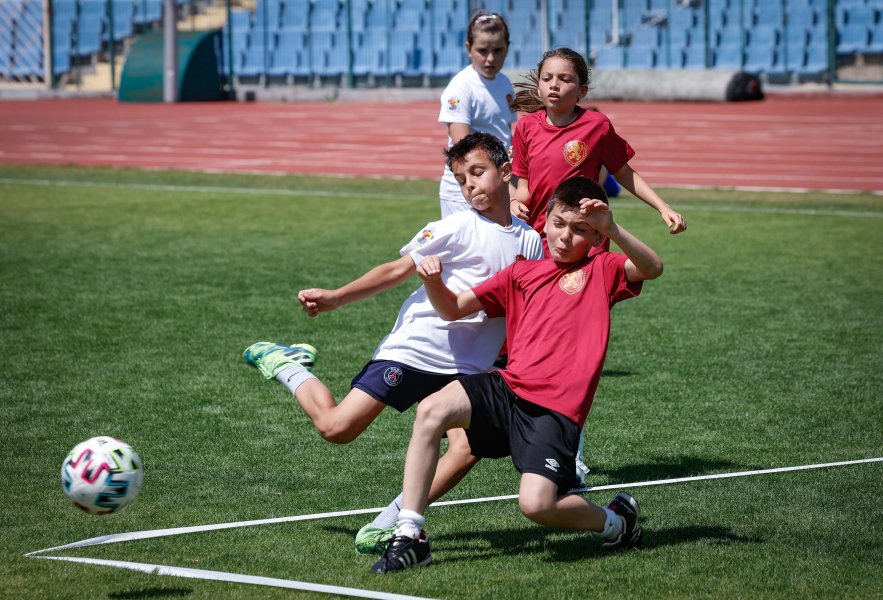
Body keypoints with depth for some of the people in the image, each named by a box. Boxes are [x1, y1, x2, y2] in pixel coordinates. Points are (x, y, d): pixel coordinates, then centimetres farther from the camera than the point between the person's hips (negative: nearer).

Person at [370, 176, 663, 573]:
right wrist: (433, 282, -3)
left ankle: (615, 521, 10)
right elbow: (454, 308, 20)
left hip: (556, 410, -5)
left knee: (536, 504, -23)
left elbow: (652, 268, -13)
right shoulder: (522, 274, 19)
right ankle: (410, 536, -17)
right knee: (431, 410, -23)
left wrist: (612, 230, -29)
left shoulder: (601, 270, 8)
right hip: (507, 390, 5)